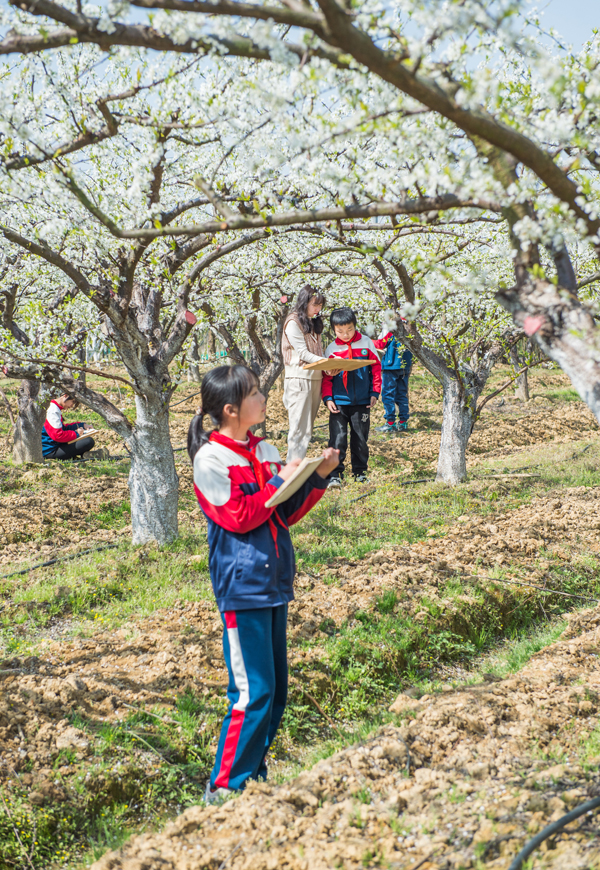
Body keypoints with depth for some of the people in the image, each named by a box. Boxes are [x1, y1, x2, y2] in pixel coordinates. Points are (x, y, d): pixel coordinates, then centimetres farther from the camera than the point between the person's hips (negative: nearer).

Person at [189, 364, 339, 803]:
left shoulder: (266, 452, 11)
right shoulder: (210, 459, -10)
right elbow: (238, 517, -15)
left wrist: (318, 477, 4)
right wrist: (279, 482, -11)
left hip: (275, 583, 8)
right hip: (242, 586, -8)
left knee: (276, 688, 12)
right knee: (253, 691, -8)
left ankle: (254, 773, 25)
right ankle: (224, 786, 4)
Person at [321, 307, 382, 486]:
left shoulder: (366, 343, 2)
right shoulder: (332, 349, 2)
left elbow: (376, 368, 7)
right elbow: (326, 376, 6)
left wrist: (375, 392, 1)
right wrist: (327, 398, -4)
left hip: (362, 402, 1)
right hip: (339, 402, 0)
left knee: (360, 439, 9)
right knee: (337, 439, -4)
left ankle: (360, 472, 21)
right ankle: (335, 474, 1)